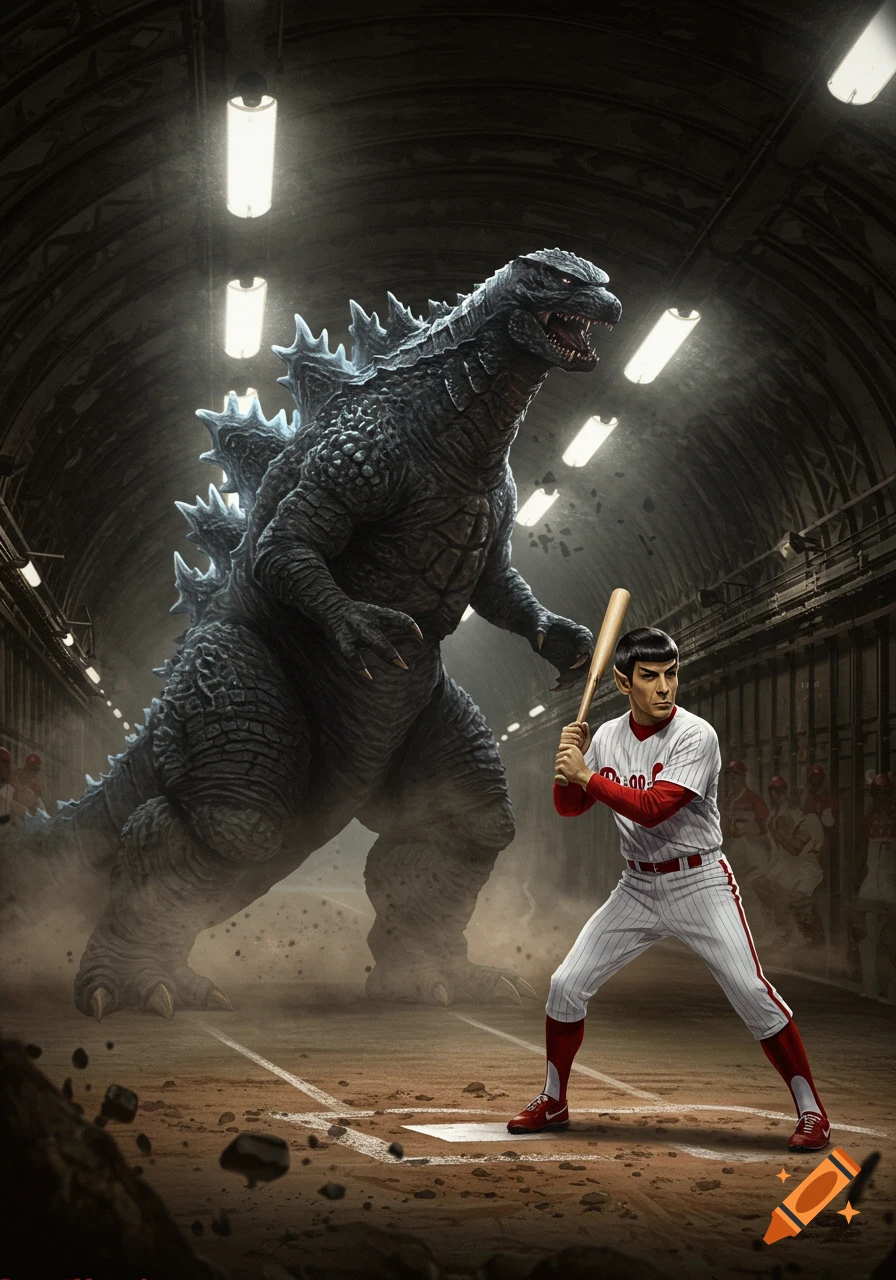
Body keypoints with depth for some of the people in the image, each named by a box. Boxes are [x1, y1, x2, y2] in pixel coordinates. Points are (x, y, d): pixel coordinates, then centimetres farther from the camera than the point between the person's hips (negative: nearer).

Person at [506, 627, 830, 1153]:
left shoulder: (696, 736, -16)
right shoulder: (608, 737, 2)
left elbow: (651, 809, -25)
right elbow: (570, 807, 7)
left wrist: (587, 776, -20)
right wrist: (570, 761, -11)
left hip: (700, 883, -5)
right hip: (638, 888, 5)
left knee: (752, 992, -16)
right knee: (567, 985, 2)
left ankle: (811, 1108, -1)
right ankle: (554, 1101, 21)